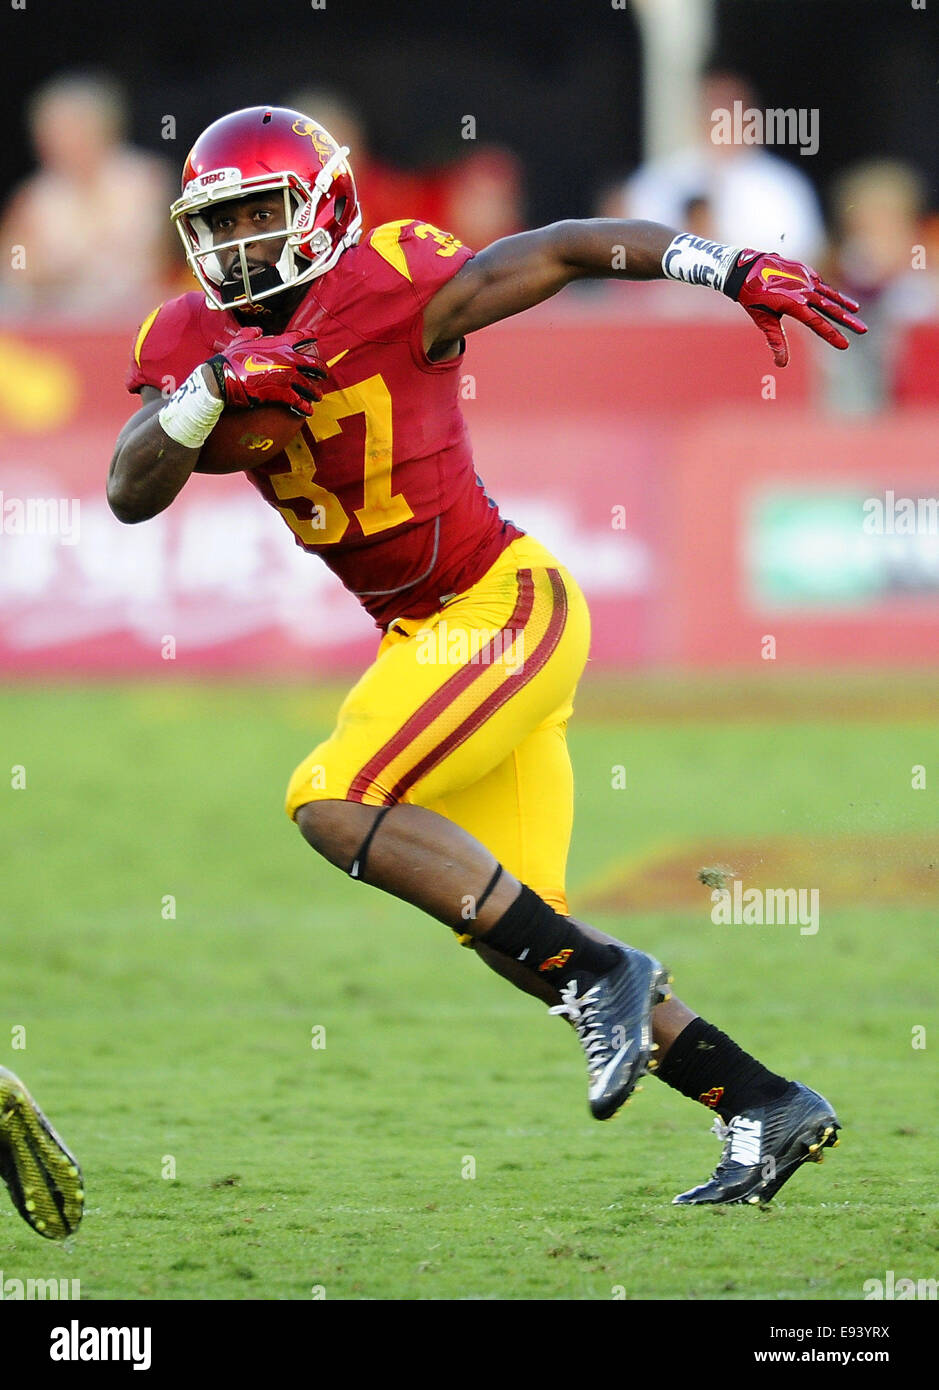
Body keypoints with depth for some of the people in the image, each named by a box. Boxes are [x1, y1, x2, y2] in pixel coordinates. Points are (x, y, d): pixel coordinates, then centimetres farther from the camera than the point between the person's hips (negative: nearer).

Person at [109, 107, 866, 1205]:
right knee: (510, 930, 8)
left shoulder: (390, 295, -16)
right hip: (425, 636, 8)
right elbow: (132, 495, -7)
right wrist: (211, 388, -23)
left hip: (503, 603, -8)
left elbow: (573, 247, -11)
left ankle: (599, 976, -13)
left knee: (335, 807, -21)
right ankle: (767, 1108, 15)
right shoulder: (194, 341, 3)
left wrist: (737, 271, -18)